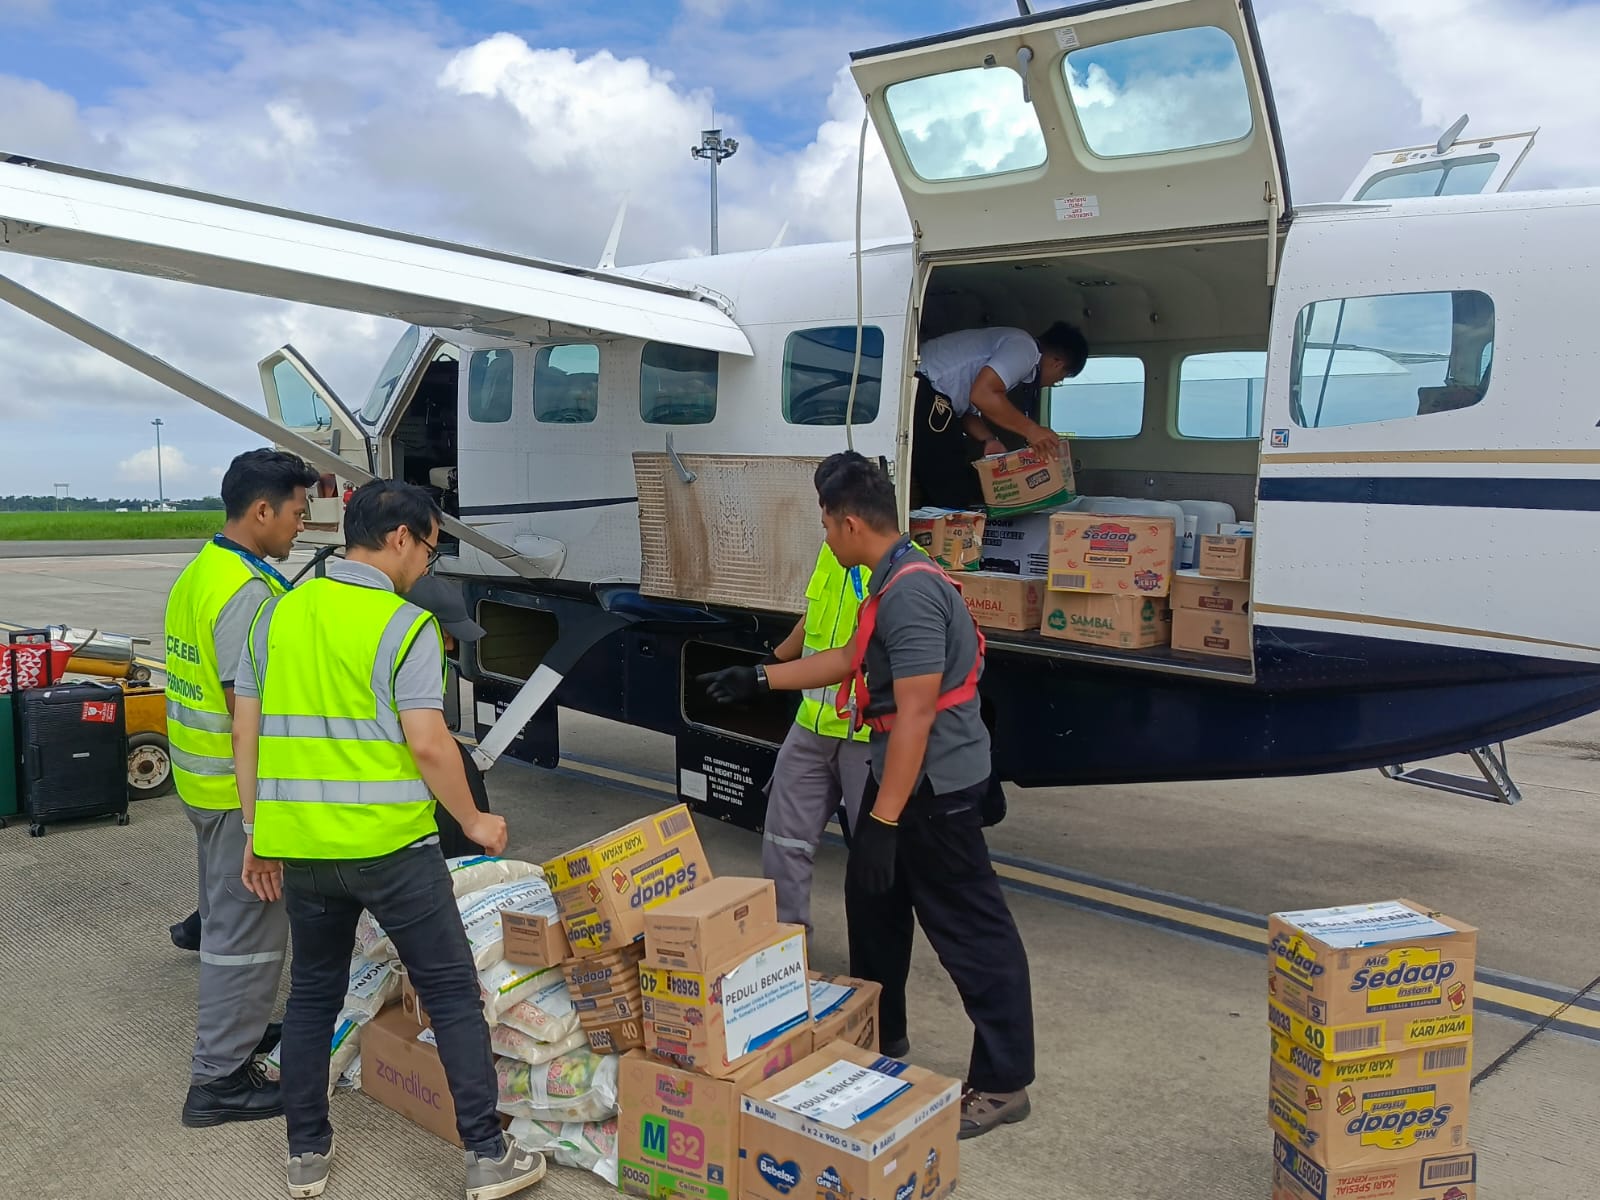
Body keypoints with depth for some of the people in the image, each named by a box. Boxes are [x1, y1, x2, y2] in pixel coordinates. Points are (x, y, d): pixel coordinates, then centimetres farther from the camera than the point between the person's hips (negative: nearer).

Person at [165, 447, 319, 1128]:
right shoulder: (248, 592, -23)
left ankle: (236, 1030, 38)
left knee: (228, 913, 22)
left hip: (203, 781, 10)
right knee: (247, 929, 1)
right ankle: (219, 1079, 10)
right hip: (245, 789, -10)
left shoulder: (199, 573, 9)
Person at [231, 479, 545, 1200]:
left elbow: (246, 734, 9)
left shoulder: (276, 615, 7)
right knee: (452, 993, 7)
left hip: (297, 844, 6)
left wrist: (256, 834, 17)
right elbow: (427, 744, -17)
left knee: (312, 995, 21)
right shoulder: (405, 626, -12)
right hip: (391, 845, -5)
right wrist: (473, 822, -3)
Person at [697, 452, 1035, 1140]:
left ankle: (1003, 1083, 10)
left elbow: (915, 715, -26)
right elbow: (849, 660, 22)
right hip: (902, 773, 11)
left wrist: (884, 820, -24)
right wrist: (758, 679, 25)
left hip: (935, 783, -11)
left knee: (969, 928, -1)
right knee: (871, 899, 22)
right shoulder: (891, 581, 9)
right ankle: (881, 1036, 39)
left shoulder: (910, 593, -24)